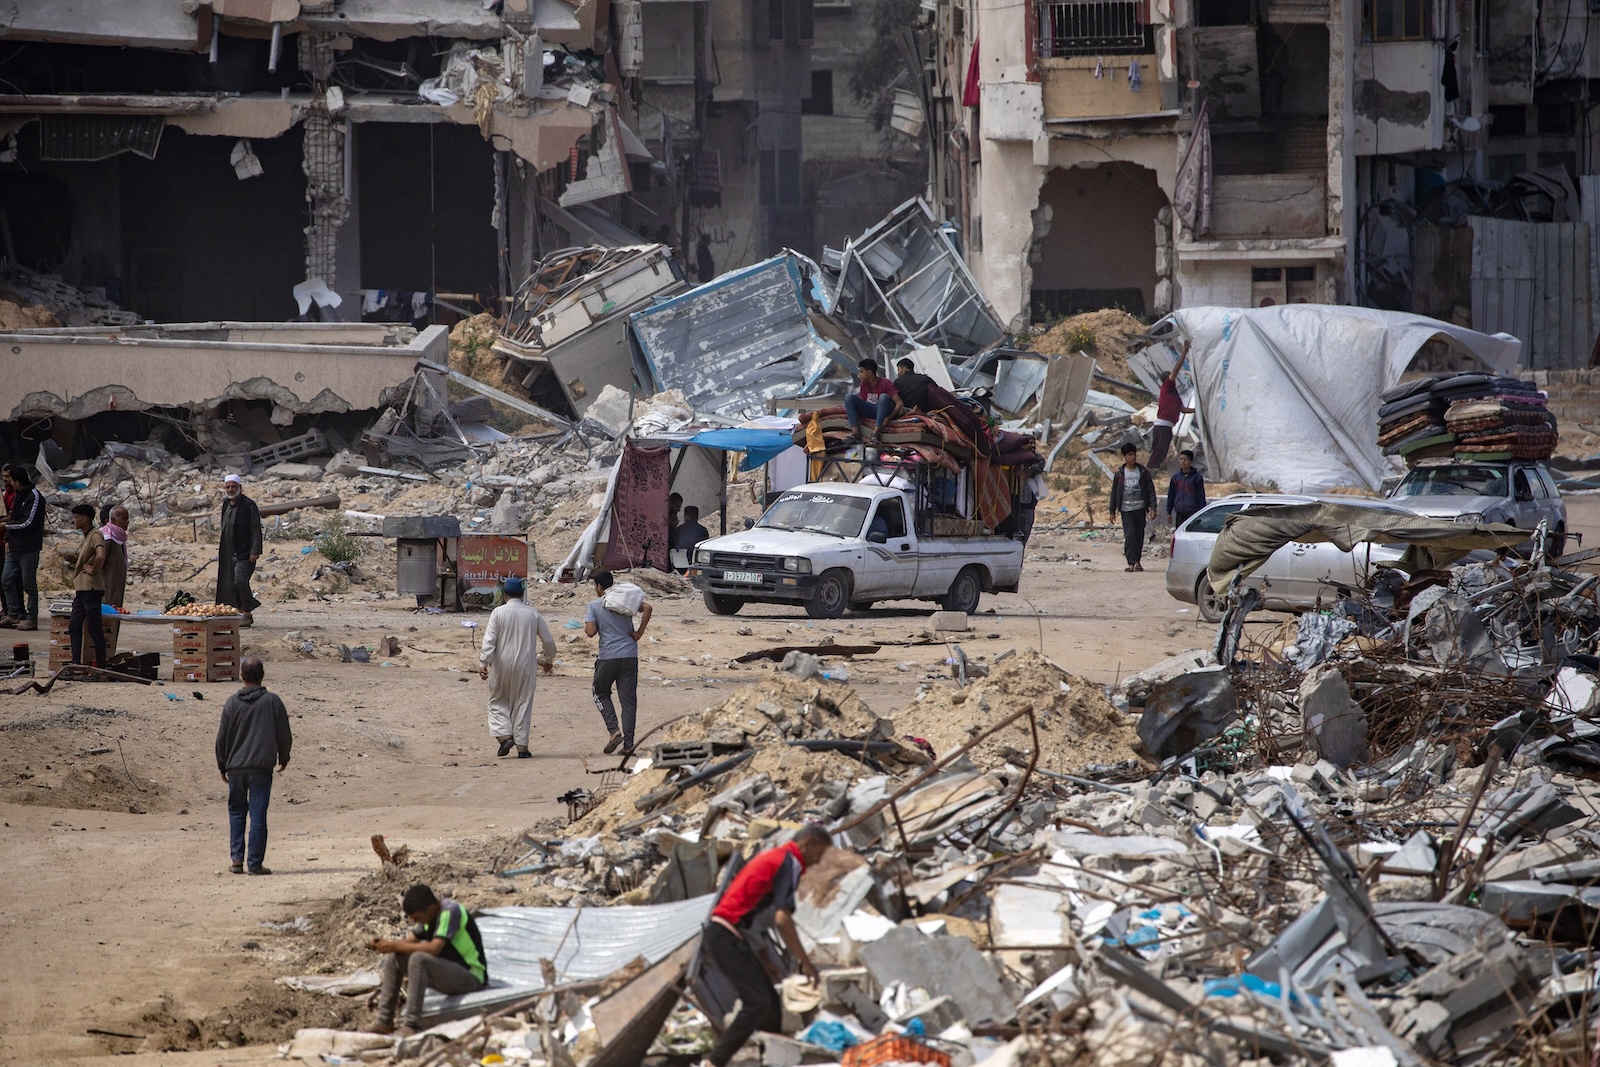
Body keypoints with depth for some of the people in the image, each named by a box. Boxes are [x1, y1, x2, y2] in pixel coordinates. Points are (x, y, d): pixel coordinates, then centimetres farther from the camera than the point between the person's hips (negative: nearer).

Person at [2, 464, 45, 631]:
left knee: (29, 584, -4)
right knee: (8, 580, 6)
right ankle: (13, 614, 12)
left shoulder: (34, 497, -13)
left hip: (28, 548, -9)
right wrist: (8, 540, 8)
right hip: (14, 547, 9)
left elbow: (27, 523, -18)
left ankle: (31, 618, 0)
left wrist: (7, 524, -6)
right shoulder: (17, 495, 14)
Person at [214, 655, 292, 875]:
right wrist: (283, 758, 19)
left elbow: (222, 737, 5)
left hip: (236, 767, 2)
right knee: (258, 814, 0)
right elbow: (284, 735, 1)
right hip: (261, 767, -2)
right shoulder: (272, 702, -4)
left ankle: (236, 859, 7)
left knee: (236, 812, 15)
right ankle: (254, 862, -2)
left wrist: (222, 765, 17)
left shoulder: (232, 703, 0)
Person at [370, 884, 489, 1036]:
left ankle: (411, 1026, -34)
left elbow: (434, 948, -28)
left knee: (418, 959, -32)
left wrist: (395, 946, -23)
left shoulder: (450, 912, -20)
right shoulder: (430, 915, 7)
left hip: (472, 977, -9)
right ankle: (384, 1022, -1)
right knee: (394, 959, 0)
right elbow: (410, 940, 14)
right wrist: (384, 944, -5)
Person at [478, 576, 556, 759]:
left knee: (497, 702, 14)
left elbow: (489, 640, -12)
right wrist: (548, 659, 23)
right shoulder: (533, 613, 1)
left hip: (502, 664, -1)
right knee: (523, 704, 7)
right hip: (525, 666, 1)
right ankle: (522, 746, 6)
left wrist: (483, 663, -14)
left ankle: (504, 735, -4)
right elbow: (548, 640, 7)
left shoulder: (498, 613, -5)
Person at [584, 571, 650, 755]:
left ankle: (614, 731, -3)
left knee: (601, 694, 17)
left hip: (608, 657, -3)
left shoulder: (594, 605, -1)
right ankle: (628, 744, 0)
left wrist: (585, 625, 13)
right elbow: (646, 608, -7)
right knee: (628, 700, 5)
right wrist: (639, 632, -2)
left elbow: (591, 631, -10)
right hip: (630, 656, 3)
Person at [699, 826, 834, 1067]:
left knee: (770, 1003, 11)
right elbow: (783, 918, -19)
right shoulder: (790, 863, -10)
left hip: (723, 936, 10)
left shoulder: (774, 856, 20)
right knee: (757, 1004, -14)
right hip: (727, 938, -10)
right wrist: (805, 962, -14)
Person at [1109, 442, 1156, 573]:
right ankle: (1131, 562, -16)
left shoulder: (1143, 471, 4)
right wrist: (1112, 511, 7)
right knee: (1129, 535, -13)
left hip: (1140, 508, 1)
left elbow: (1151, 490, 5)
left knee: (1139, 535, 6)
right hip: (1126, 509, -1)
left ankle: (1137, 561, 18)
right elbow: (1114, 492, 9)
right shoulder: (1119, 473, 4)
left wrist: (1153, 508, -5)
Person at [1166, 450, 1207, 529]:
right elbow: (1171, 496, 15)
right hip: (1179, 513, 4)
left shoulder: (1196, 477, 0)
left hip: (1193, 513, -4)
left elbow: (1201, 496, 1)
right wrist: (1169, 512, 12)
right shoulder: (1175, 477, 10)